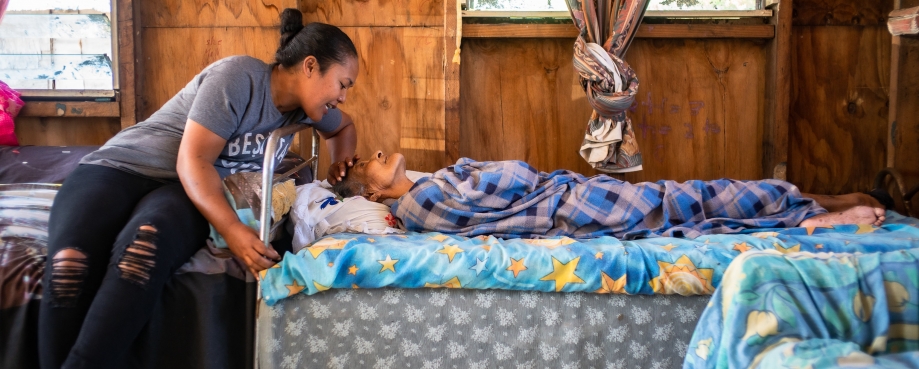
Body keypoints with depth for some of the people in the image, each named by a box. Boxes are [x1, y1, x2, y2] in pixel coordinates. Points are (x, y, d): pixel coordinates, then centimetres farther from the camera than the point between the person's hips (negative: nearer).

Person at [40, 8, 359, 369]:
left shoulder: (306, 102, 9)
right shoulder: (239, 77, -13)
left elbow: (343, 126, 33)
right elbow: (193, 160, -18)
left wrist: (341, 165, 11)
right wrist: (233, 229, -31)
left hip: (191, 192, 4)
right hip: (118, 169, -4)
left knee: (145, 245, -36)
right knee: (70, 264, -37)